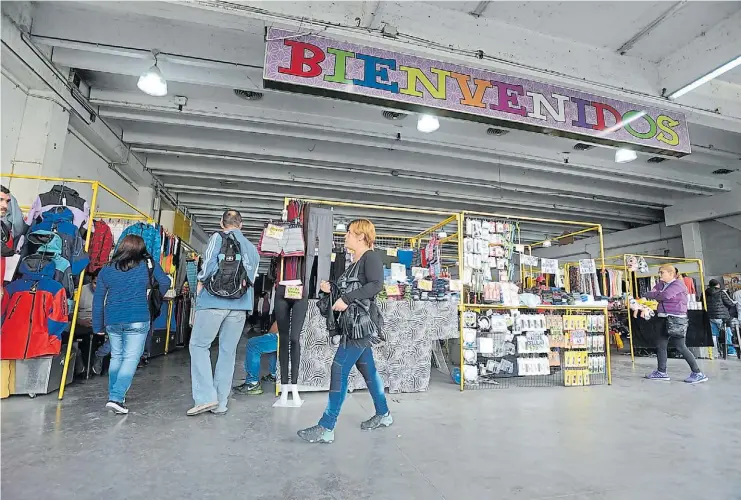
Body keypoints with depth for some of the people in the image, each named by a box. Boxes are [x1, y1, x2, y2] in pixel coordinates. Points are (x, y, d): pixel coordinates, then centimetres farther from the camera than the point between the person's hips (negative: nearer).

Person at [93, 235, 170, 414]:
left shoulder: (106, 269, 6)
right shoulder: (148, 264, -2)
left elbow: (98, 299, 8)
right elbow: (165, 282, 2)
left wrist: (98, 326, 14)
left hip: (112, 321, 4)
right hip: (138, 320, -4)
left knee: (116, 357, 18)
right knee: (131, 358, 1)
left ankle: (114, 395, 28)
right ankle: (116, 398, -7)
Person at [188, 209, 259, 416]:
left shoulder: (218, 237, 1)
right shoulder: (253, 249, 16)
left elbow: (210, 264, -11)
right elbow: (252, 278, 14)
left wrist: (201, 281, 5)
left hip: (214, 300, -4)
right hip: (240, 305, 5)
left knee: (199, 345, 8)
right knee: (228, 351, 9)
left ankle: (206, 397, 0)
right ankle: (220, 403, 16)